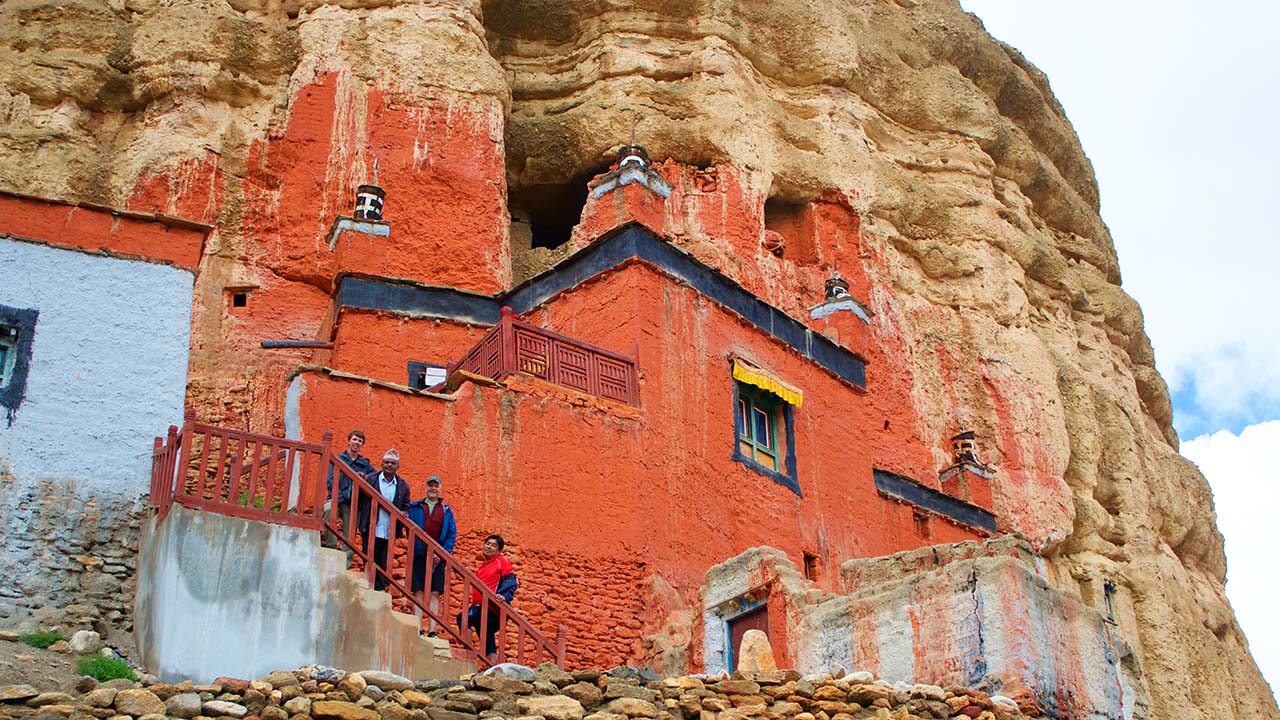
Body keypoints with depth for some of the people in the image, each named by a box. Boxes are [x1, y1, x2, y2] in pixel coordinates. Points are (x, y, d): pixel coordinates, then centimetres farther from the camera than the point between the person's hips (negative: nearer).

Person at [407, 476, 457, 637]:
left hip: (438, 558, 1)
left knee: (435, 594, -2)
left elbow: (452, 535, 8)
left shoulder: (446, 511, 13)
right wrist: (414, 548, -12)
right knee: (419, 593, -3)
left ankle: (432, 631, -3)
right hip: (419, 555, -1)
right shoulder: (415, 507, 10)